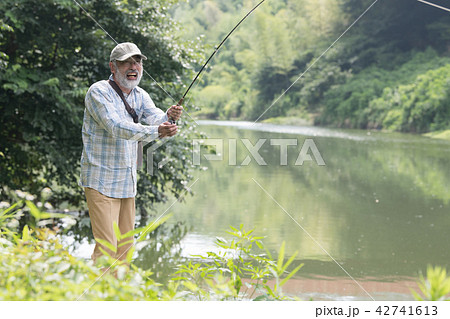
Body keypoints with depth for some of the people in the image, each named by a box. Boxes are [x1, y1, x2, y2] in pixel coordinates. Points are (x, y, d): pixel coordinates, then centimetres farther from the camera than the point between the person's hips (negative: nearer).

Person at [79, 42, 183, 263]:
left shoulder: (140, 96, 9)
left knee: (125, 245, 13)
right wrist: (156, 132, -41)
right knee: (106, 247, -13)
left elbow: (155, 119, -8)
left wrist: (168, 117, -32)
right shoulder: (99, 92, -13)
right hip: (101, 181, -8)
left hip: (127, 183, 8)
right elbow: (117, 127, -28)